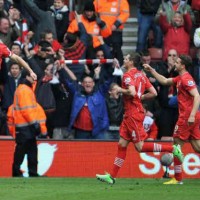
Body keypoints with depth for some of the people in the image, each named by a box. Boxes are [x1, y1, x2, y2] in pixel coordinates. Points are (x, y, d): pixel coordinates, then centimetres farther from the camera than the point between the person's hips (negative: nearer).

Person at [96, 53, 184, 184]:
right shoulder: (141, 75, 13)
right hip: (130, 114, 9)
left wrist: (120, 90, -10)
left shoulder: (128, 75, -12)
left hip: (133, 114, -9)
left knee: (140, 147, -6)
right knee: (122, 145, 8)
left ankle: (173, 149, -7)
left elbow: (132, 92, -27)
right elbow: (153, 93, 12)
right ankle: (112, 176, 8)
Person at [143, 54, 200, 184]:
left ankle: (178, 179, 4)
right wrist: (151, 70, 29)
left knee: (177, 145, -1)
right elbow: (164, 81, 31)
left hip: (186, 117, -9)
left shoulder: (186, 79, -14)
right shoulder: (179, 79, 16)